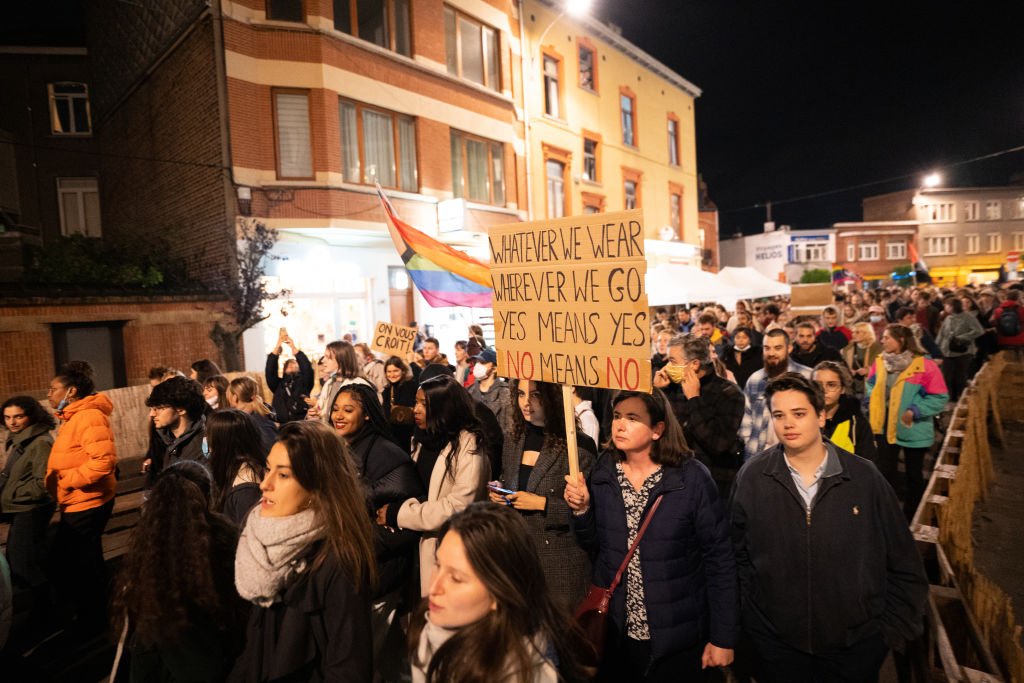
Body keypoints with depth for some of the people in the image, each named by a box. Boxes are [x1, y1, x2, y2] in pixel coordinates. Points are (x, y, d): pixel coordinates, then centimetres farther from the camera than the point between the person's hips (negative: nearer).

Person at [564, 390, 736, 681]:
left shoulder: (692, 478, -17)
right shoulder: (604, 473, -6)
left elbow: (719, 560, -10)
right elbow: (593, 546, 4)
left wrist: (722, 637, -7)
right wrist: (581, 509, -14)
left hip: (676, 640, -3)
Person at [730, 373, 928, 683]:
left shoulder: (865, 477, -7)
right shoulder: (752, 477, -8)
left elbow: (904, 566, 1)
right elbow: (738, 556, 0)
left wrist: (893, 629, 2)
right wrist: (746, 617, 1)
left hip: (856, 644, 1)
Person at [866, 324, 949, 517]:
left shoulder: (924, 365, -17)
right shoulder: (880, 362, -1)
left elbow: (939, 398, -16)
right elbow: (871, 386, 15)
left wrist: (915, 411, -23)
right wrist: (872, 406, 2)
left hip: (912, 429, -4)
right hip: (885, 427, 4)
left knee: (913, 474, 14)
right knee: (885, 471, 11)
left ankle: (911, 515, 30)